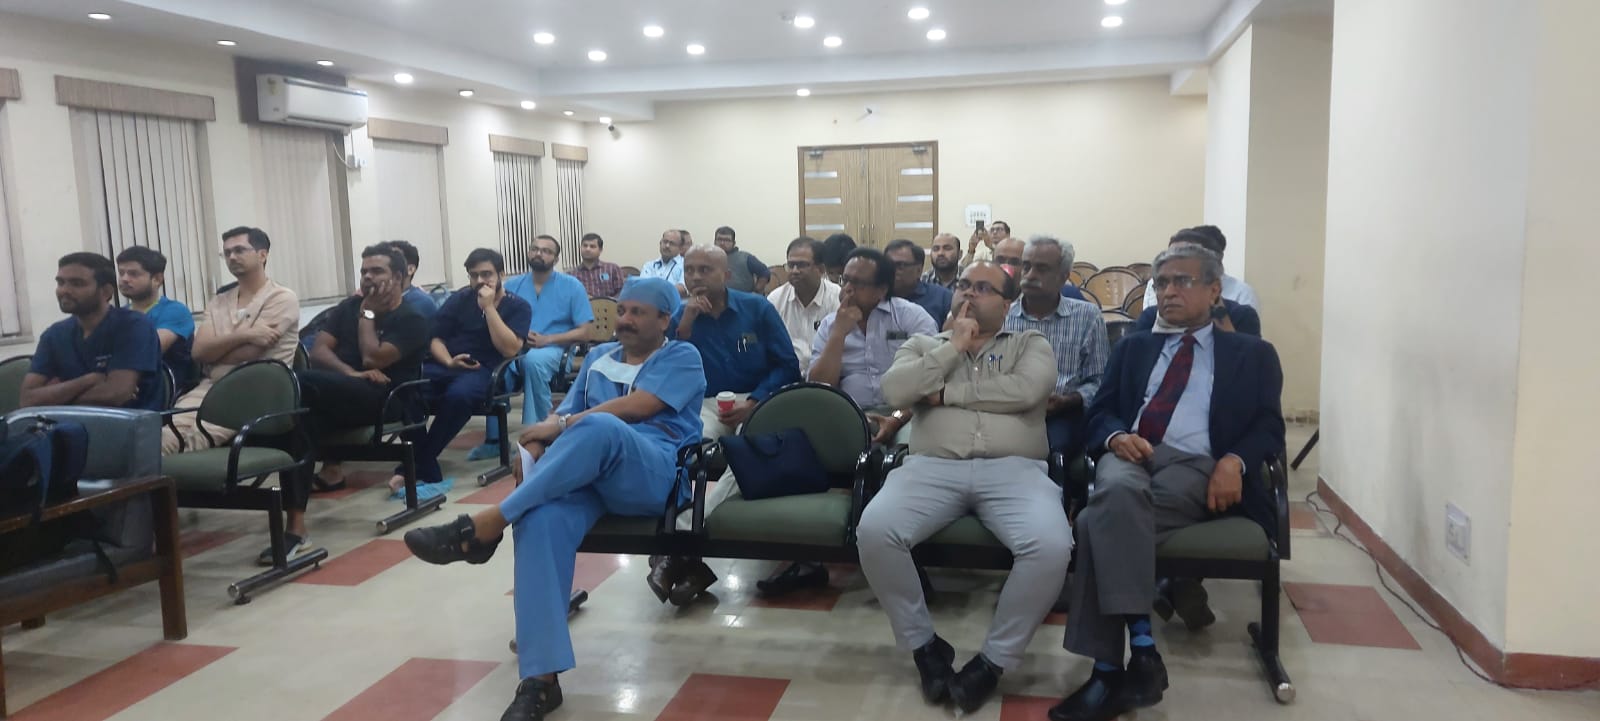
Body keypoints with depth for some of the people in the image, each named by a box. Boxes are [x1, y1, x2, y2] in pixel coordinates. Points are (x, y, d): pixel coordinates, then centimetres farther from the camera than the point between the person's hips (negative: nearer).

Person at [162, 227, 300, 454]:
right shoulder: (218, 302, 23)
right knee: (166, 429, -28)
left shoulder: (282, 298, 4)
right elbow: (199, 351, 5)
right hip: (210, 389, 5)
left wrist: (215, 349, 11)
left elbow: (247, 353, -7)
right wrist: (243, 335, -9)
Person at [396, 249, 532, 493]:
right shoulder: (459, 299, 15)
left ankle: (416, 466, -25)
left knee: (458, 395, -40)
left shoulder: (518, 307, 6)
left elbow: (509, 349, -9)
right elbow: (435, 339, 13)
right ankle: (426, 469, -27)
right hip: (444, 365, 3)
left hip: (482, 371, -3)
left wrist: (489, 307, -11)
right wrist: (449, 362, -9)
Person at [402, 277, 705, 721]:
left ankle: (490, 521, -30)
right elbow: (563, 415, 19)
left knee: (599, 426, -38)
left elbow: (638, 406, -8)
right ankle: (540, 678, -35)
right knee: (542, 518, -31)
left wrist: (562, 424, -7)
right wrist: (535, 448, -4)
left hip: (656, 477, -4)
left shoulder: (682, 357, 9)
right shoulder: (599, 357, 28)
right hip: (584, 475, 5)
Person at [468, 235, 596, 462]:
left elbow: (586, 331, -2)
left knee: (534, 359, -39)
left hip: (552, 350, -3)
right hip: (515, 348, 3)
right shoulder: (512, 285, 13)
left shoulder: (572, 286, 3)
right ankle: (494, 439, -21)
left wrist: (548, 339, -13)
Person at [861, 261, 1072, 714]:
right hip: (931, 467, 1)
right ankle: (924, 644, -5)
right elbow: (895, 391, 1)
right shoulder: (923, 345, 22)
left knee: (1051, 546, -31)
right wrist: (954, 346, 1)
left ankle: (995, 659, -9)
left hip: (1014, 470, -1)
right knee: (873, 531, -28)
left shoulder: (1031, 344, 17)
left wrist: (946, 394, -2)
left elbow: (1026, 390, -6)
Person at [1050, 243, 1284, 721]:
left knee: (1102, 521, -34)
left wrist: (1235, 461, -14)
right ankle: (1141, 646, -38)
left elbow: (1268, 427, 8)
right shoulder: (1133, 347, 27)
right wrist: (1117, 436, -7)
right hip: (1129, 455, 3)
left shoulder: (1252, 354, 20)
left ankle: (1108, 668, -31)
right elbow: (1100, 411, 18)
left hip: (1195, 466, -2)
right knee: (1117, 493, -37)